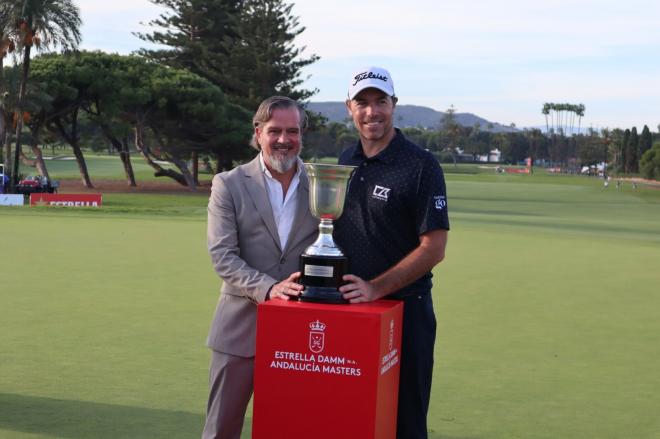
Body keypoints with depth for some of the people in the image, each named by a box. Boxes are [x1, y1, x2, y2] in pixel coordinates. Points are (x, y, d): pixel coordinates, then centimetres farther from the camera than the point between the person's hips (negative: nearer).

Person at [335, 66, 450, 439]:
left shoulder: (421, 166, -11)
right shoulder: (346, 162, 9)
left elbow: (434, 248, -15)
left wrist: (376, 288, -21)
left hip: (404, 310, -5)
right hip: (348, 306, 6)